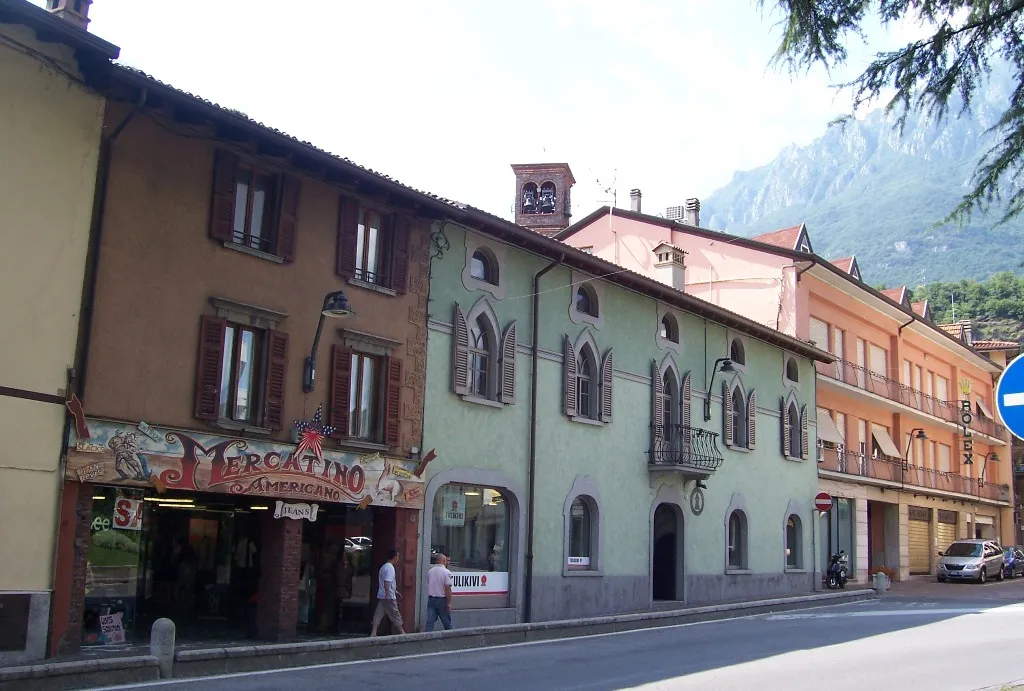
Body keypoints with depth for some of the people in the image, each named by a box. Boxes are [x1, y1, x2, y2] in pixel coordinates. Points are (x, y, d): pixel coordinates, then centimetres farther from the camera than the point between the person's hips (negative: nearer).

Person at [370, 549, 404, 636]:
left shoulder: (384, 567, 17)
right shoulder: (390, 568, -14)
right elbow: (387, 582, -25)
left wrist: (395, 591, 31)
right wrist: (388, 594, -30)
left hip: (381, 596, 9)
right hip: (389, 597, -9)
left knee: (378, 615, 4)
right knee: (395, 616, 2)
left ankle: (373, 633, 1)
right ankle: (402, 633, 11)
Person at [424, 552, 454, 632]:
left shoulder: (430, 571, 5)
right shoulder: (446, 572, -12)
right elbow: (448, 589, -16)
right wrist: (449, 603, -13)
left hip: (431, 599, 5)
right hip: (442, 600, -4)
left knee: (429, 622, 1)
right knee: (447, 624, 8)